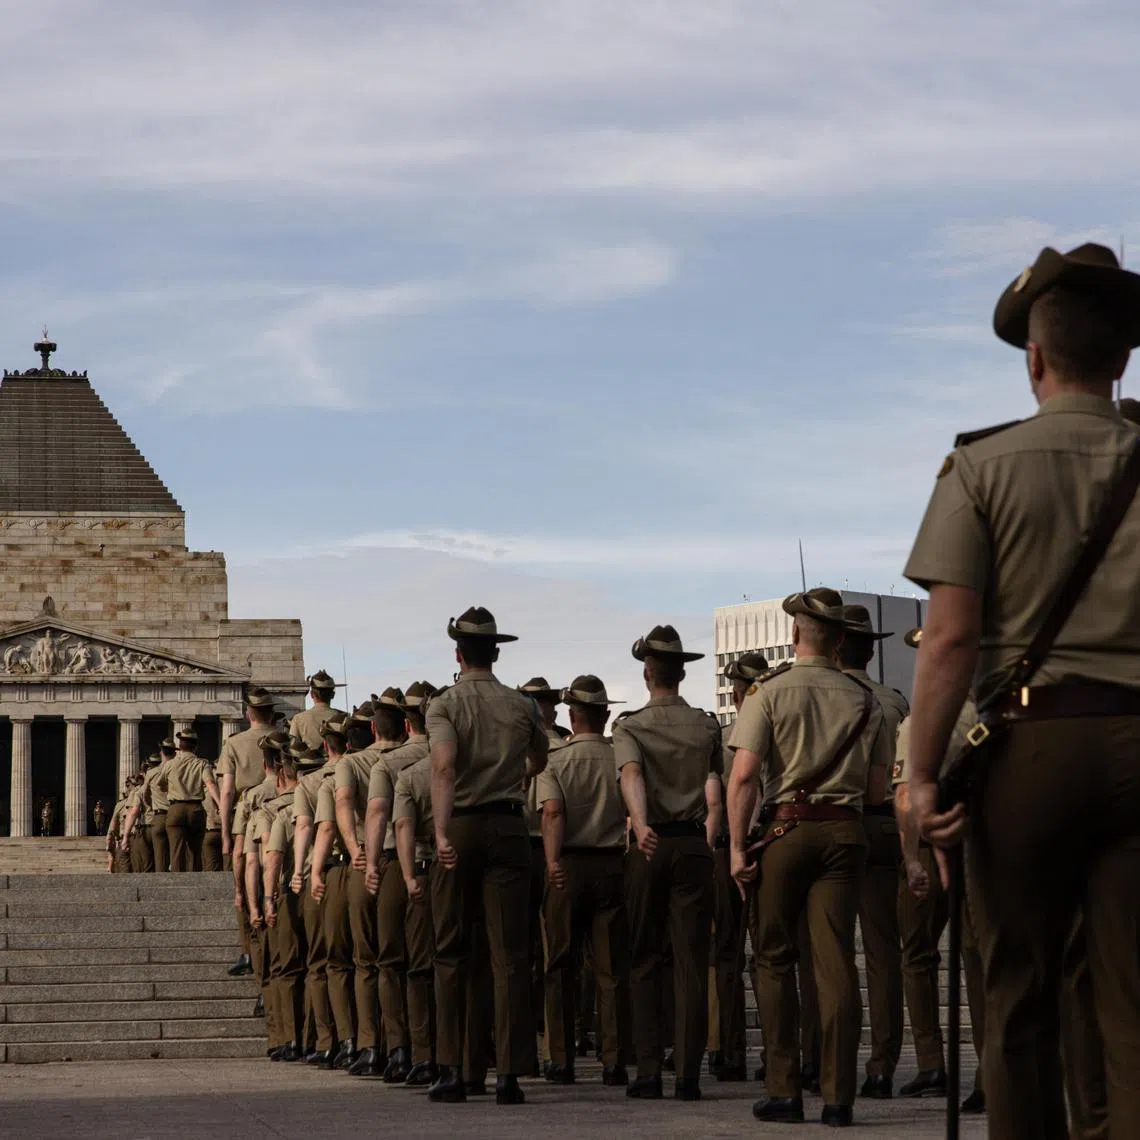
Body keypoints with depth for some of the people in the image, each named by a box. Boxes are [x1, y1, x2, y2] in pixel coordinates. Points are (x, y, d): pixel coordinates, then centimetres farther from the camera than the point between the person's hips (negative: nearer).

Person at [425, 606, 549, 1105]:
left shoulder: (444, 705, -2)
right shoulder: (522, 706, 8)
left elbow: (443, 765, -19)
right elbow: (539, 760, 25)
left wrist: (442, 834, -27)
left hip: (460, 826, -1)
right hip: (509, 826, 1)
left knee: (452, 952, 8)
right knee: (510, 953, -1)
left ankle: (452, 1070, 7)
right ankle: (509, 1073, -5)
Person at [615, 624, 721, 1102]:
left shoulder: (629, 726, -1)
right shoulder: (707, 727, 6)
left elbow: (631, 775, -18)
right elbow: (715, 790, 2)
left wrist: (641, 826, -31)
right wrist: (711, 835, 9)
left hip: (650, 845, -1)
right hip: (694, 846, 1)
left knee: (643, 961, 6)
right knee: (692, 961, 0)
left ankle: (648, 1071, 0)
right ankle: (688, 1074, -4)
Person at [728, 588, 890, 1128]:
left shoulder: (770, 690, -2)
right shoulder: (864, 700, 8)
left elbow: (743, 776, -10)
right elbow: (877, 789, 7)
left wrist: (737, 846, -8)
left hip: (787, 826, -2)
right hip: (846, 830, 2)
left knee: (774, 959, 8)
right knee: (837, 962, 0)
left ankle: (784, 1089, 6)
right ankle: (837, 1096, -3)